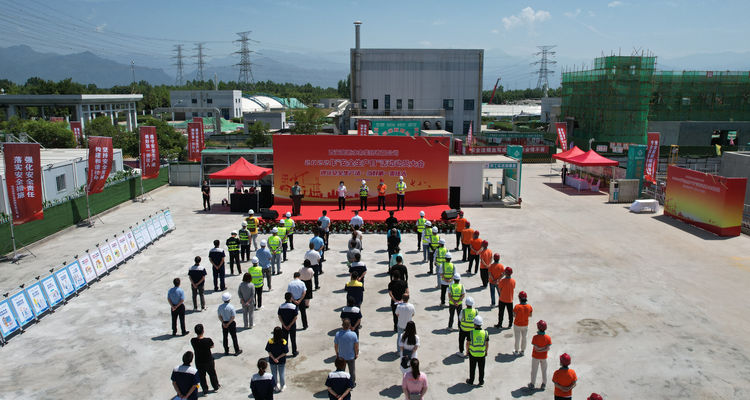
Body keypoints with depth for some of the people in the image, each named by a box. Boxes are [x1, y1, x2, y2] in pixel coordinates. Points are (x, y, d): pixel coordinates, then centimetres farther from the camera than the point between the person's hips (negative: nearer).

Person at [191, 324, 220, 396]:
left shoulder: (192, 341, -21)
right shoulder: (208, 340, -28)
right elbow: (212, 346, -8)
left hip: (199, 362, 1)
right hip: (209, 361, -1)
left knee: (201, 376, 22)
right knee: (212, 374, 23)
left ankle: (205, 390, 34)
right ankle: (216, 387, 42)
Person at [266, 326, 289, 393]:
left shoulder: (270, 341, -19)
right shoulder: (284, 342, -20)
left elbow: (269, 352, -14)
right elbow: (285, 352, -16)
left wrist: (274, 359, -12)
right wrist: (278, 358, -12)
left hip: (272, 361, 0)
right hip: (282, 361, 0)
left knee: (274, 374, 20)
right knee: (281, 374, 19)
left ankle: (277, 386, 32)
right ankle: (282, 387, 33)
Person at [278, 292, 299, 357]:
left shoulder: (281, 306, -8)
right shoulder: (294, 306, -16)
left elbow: (279, 317, -7)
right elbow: (295, 318, -17)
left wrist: (284, 325, -7)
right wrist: (290, 325, -11)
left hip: (284, 326, 2)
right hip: (292, 326, -2)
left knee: (284, 339, 16)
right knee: (293, 339, 13)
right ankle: (294, 352, 24)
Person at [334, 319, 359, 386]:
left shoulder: (338, 334, -23)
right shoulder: (353, 334, -26)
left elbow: (335, 346, -9)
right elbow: (356, 346, -15)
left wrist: (337, 353, 9)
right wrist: (356, 354, 4)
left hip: (341, 356, 1)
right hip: (351, 356, -1)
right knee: (352, 370, 21)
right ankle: (352, 384, 38)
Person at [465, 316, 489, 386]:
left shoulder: (471, 333, -20)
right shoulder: (485, 333, -15)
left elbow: (467, 343, -10)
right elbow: (487, 344, -5)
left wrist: (467, 350, 7)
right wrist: (486, 351, 12)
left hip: (472, 354, -1)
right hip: (482, 354, 1)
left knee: (472, 368, 16)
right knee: (481, 368, 18)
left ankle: (471, 381, 29)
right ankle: (481, 381, 29)